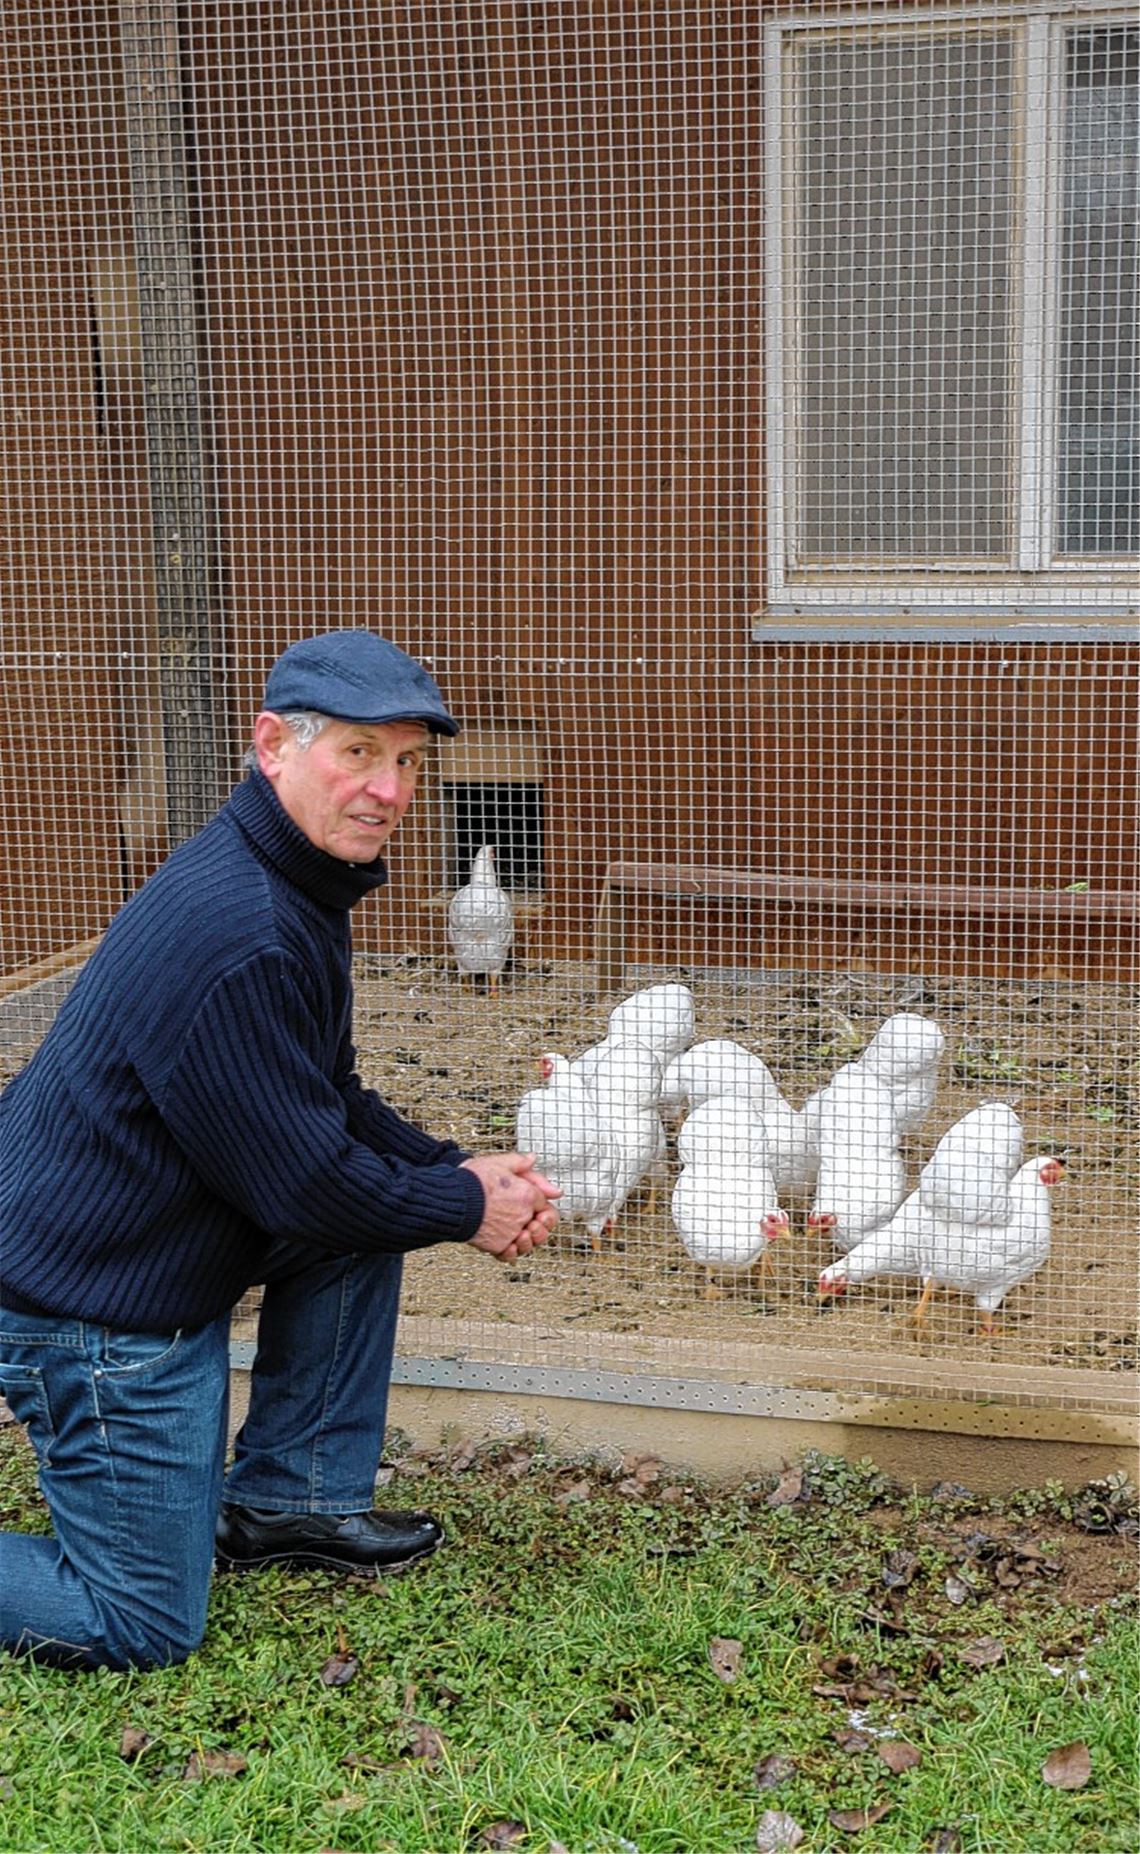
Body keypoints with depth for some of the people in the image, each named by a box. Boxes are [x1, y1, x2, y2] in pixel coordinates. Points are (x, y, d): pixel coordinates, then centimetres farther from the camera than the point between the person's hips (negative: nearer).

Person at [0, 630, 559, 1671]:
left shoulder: (298, 887, 5)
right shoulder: (236, 938, -29)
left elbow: (333, 1105, 14)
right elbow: (301, 1183, -22)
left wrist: (453, 1167, 0)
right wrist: (467, 1208, -8)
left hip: (156, 1242, 10)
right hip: (95, 1302, -10)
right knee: (143, 1626, -1)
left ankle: (286, 1504, 18)